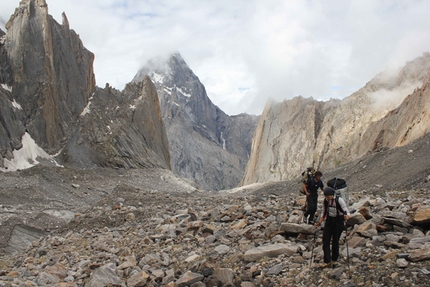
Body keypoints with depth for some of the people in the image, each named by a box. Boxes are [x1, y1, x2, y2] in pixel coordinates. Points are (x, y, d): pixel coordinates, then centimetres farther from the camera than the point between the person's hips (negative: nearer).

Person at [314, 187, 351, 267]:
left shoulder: (339, 200, -16)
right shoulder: (325, 200, -2)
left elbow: (346, 211, -16)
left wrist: (346, 216, -39)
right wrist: (319, 222, 8)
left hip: (338, 222, -4)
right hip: (329, 221, 4)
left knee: (335, 241, 2)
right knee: (325, 240, -3)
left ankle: (334, 260, 22)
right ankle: (327, 261, 3)